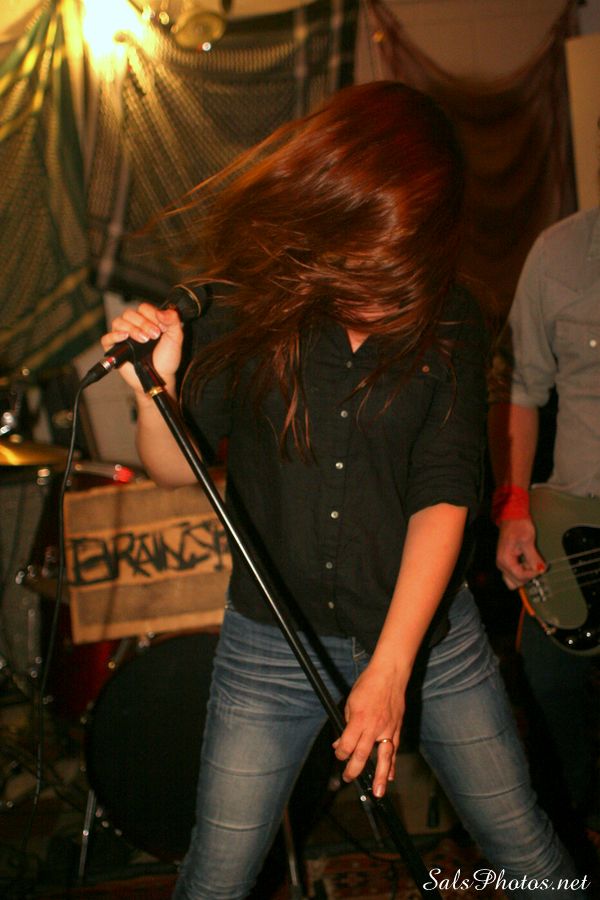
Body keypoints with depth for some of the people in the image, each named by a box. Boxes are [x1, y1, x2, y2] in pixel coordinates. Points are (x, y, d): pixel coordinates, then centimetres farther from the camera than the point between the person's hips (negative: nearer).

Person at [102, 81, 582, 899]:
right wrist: (156, 387, -23)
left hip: (429, 629, 1)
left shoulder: (447, 321, -7)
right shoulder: (249, 311, -7)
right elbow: (176, 468, -1)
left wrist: (390, 668, -21)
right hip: (271, 643, 0)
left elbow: (444, 496, -13)